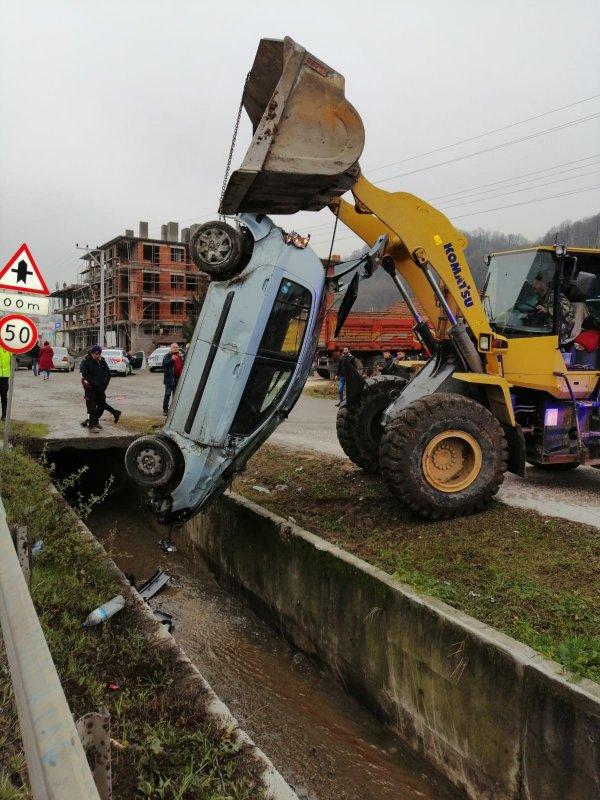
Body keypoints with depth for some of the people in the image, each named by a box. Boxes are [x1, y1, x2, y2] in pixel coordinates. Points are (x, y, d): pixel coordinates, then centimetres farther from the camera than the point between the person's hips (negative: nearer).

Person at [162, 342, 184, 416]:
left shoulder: (179, 356, 16)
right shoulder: (168, 356, -4)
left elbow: (182, 365, 28)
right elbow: (164, 364, -21)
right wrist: (171, 359, -33)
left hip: (178, 378, 6)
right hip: (170, 378, -6)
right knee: (168, 394, -4)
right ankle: (165, 409, 2)